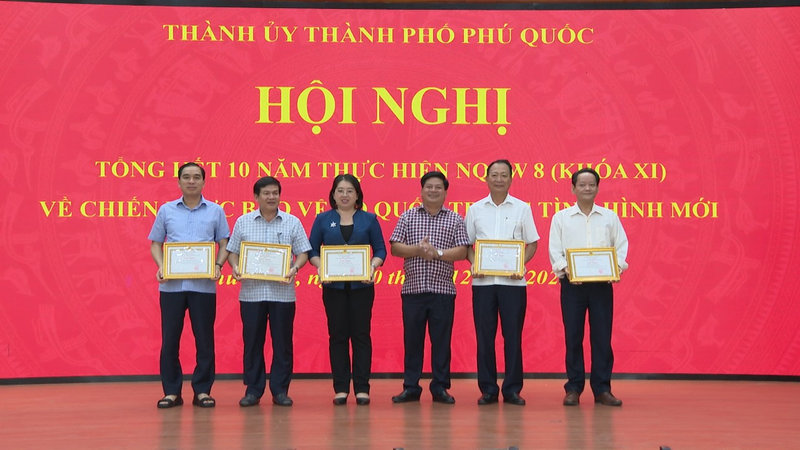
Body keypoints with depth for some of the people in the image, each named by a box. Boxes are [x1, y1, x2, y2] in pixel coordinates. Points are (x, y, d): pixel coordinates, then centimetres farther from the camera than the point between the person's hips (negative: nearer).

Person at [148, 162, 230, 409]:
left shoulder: (216, 211, 8)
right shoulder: (166, 210, 10)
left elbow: (224, 245, 8)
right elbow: (156, 243, 12)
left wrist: (218, 266, -10)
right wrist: (161, 266, -6)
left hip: (204, 285, -1)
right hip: (171, 284, 1)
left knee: (204, 339, 2)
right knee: (169, 339, 2)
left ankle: (202, 390, 11)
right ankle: (171, 391, 11)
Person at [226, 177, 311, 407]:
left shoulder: (292, 223, 6)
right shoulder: (243, 222, 8)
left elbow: (303, 253, 4)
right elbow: (232, 251, 10)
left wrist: (295, 268, -14)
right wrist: (235, 267, -9)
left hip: (282, 292, 0)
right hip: (251, 291, 1)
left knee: (282, 342, 2)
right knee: (252, 341, 4)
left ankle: (280, 390, 11)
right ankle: (253, 390, 13)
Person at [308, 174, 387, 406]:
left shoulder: (369, 219, 7)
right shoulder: (323, 219, 7)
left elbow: (380, 249, 6)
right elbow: (312, 250, 6)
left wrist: (373, 266, -13)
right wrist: (320, 266, -13)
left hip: (361, 285, 0)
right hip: (333, 286, 0)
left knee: (361, 334, 1)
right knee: (337, 335, 3)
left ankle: (362, 388, 6)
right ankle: (340, 388, 9)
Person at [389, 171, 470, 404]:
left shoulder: (455, 220, 7)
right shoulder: (407, 217, 10)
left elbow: (462, 252, -1)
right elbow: (395, 248, 4)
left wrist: (437, 253, -14)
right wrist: (417, 250, -13)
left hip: (443, 289, -1)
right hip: (413, 288, 1)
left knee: (441, 339, 2)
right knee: (412, 339, 4)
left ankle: (440, 387, 10)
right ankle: (410, 387, 11)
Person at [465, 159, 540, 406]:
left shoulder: (522, 208, 7)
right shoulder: (475, 209, 9)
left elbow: (532, 243, 7)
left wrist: (521, 264, -10)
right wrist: (473, 263, -7)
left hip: (513, 281, -1)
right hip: (483, 281, 1)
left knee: (513, 335, 0)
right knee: (484, 336, 2)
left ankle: (512, 389, 8)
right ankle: (488, 389, 10)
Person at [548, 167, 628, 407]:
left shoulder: (610, 217, 11)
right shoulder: (561, 217, 8)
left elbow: (621, 246, 7)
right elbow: (555, 250, 1)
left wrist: (616, 267, -10)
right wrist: (566, 270, -15)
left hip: (602, 282, 1)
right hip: (572, 283, -1)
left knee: (602, 336, 1)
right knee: (573, 336, 1)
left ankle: (602, 389, 7)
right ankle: (574, 388, 9)